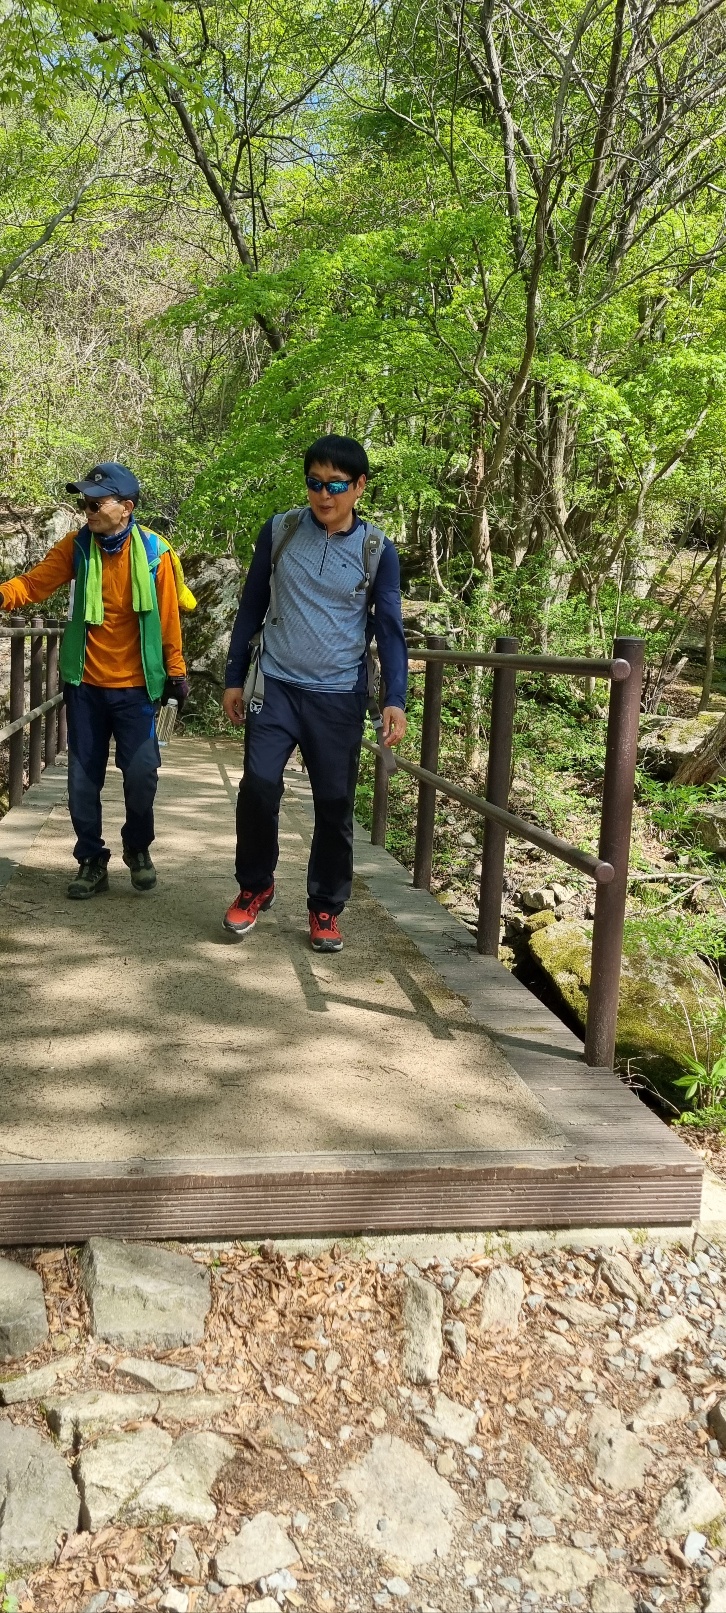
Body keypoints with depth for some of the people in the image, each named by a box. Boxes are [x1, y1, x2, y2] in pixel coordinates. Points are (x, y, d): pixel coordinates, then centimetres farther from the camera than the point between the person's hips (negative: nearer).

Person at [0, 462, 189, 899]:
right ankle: (92, 861, 21)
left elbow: (167, 617, -4)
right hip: (85, 684, 2)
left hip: (136, 686, -2)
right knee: (83, 779, 6)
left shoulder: (155, 552, -8)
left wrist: (176, 671, 0)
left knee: (141, 772, -3)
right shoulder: (77, 546, -2)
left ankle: (137, 847, 24)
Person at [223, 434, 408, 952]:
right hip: (275, 687, 1)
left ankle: (326, 908, 19)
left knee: (335, 804, 2)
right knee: (258, 785, -13)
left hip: (340, 697, 0)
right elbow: (252, 607, 9)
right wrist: (235, 679, 9)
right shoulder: (279, 531, 2)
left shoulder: (377, 550, -2)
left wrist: (396, 700, -11)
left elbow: (389, 628, 0)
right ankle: (255, 886, 10)